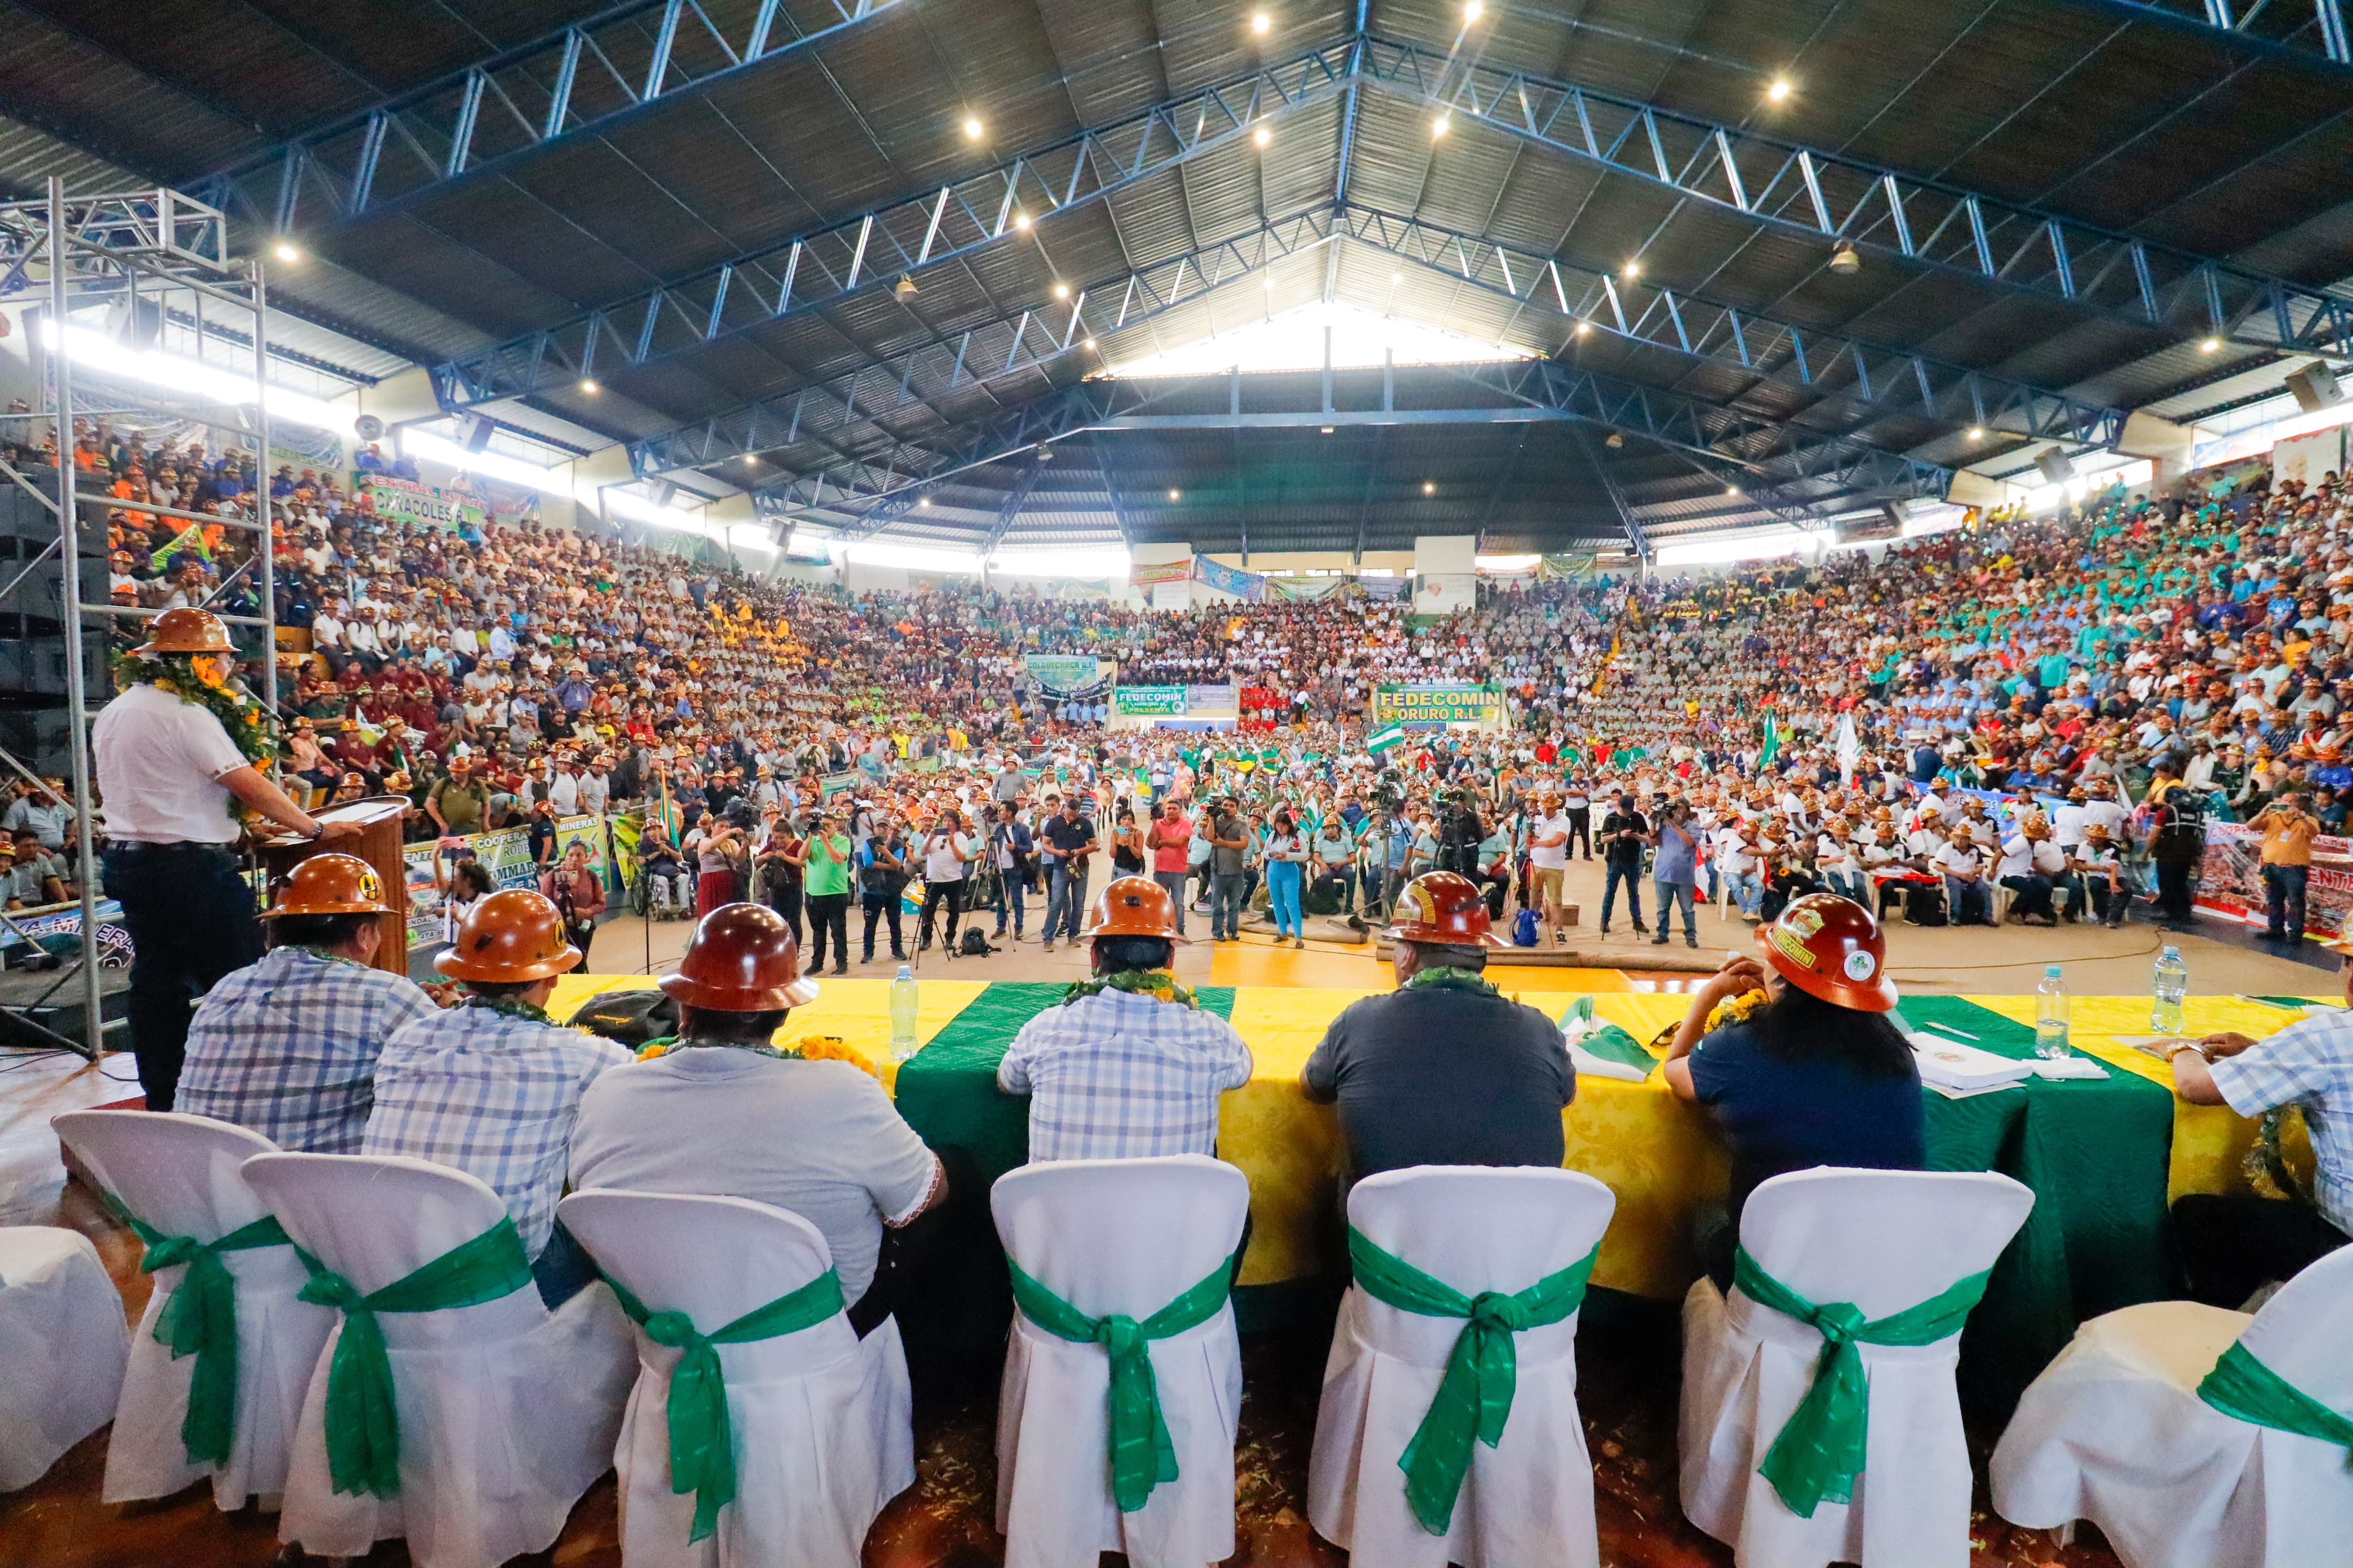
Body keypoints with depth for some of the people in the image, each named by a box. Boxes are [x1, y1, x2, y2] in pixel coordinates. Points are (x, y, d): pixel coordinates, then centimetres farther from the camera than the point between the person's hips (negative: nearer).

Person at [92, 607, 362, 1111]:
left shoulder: (112, 715, 14)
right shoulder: (185, 714, -15)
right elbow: (250, 785, -17)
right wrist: (316, 829, -10)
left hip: (127, 858, 10)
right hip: (190, 865, -10)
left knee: (157, 982, 14)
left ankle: (162, 1100, 22)